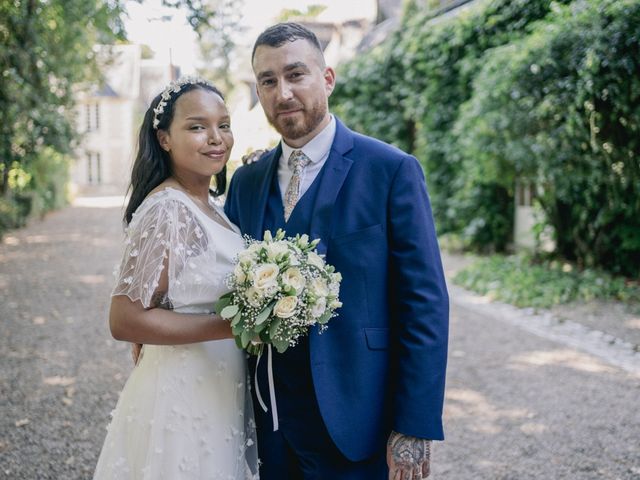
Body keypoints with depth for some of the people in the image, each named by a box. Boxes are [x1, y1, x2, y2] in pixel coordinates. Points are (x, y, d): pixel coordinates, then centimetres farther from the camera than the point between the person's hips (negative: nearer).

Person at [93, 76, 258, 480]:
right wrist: (229, 325, -24)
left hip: (221, 391, 8)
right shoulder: (166, 209, -20)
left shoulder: (210, 205, 6)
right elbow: (126, 319, -22)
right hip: (184, 394, -8)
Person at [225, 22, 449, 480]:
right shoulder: (246, 181, 7)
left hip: (352, 425, -4)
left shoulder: (392, 170, -9)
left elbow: (426, 305, -12)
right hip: (270, 425, 5)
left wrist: (416, 428, -15)